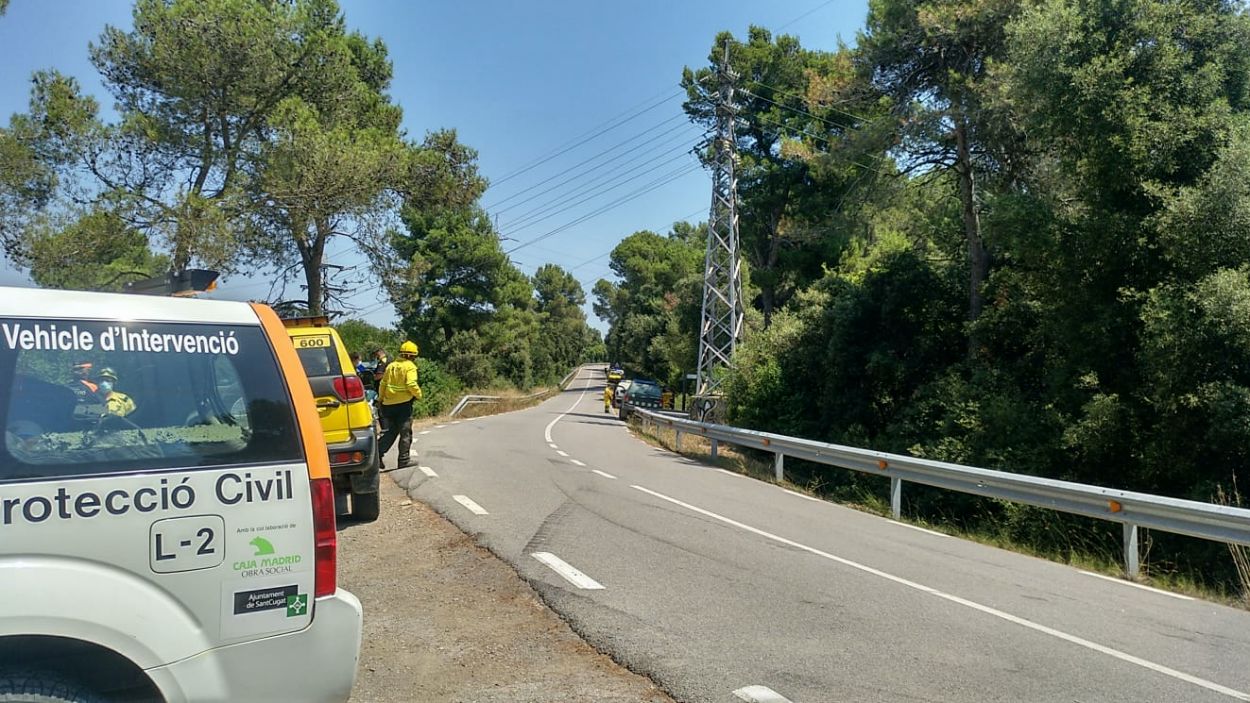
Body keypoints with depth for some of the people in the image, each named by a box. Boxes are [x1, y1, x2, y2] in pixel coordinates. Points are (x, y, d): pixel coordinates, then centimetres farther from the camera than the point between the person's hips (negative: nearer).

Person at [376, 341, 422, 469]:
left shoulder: (390, 366, 11)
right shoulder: (410, 366, -9)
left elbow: (382, 383, 13)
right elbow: (411, 384, -21)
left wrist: (381, 398, 24)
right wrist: (418, 395, -4)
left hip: (388, 404, 6)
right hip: (403, 403, -6)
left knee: (391, 431, 16)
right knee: (405, 433, 3)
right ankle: (403, 461, 6)